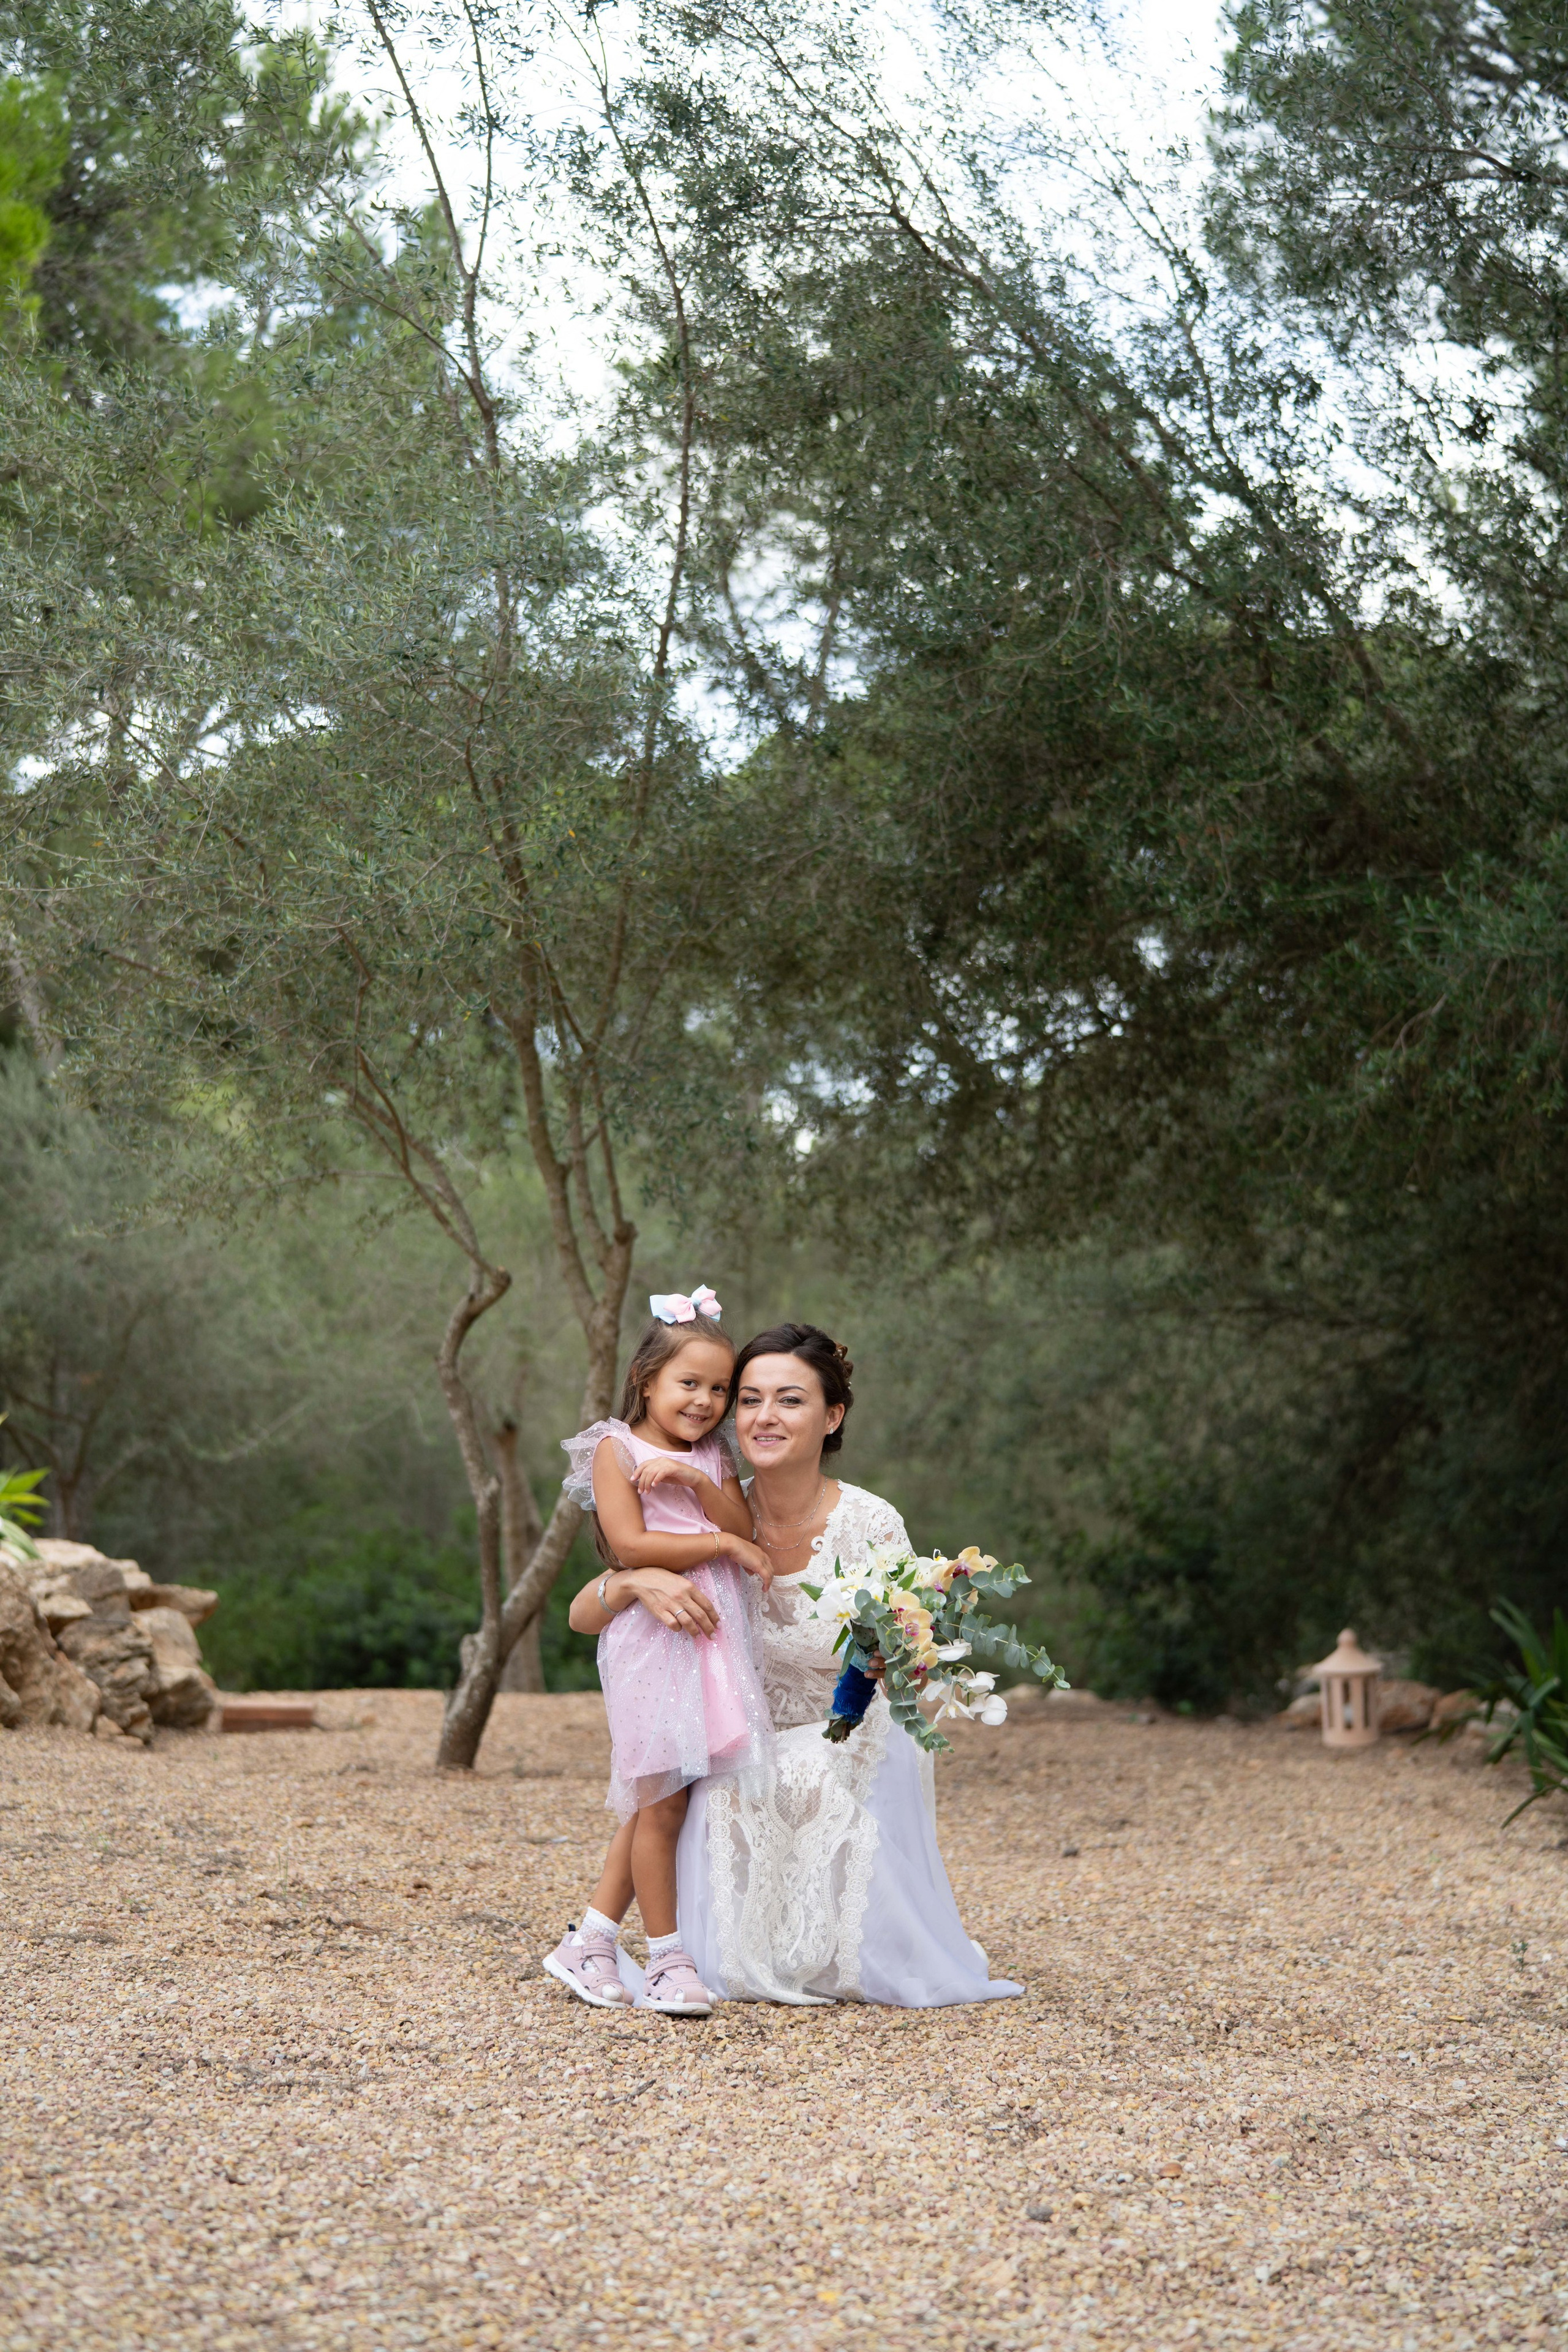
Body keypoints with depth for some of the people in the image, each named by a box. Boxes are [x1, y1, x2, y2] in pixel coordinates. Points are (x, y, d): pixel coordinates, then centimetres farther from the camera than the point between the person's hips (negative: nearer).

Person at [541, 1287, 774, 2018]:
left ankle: (589, 1942, 15)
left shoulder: (710, 1457, 17)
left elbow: (744, 1526, 3)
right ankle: (667, 1958, 4)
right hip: (653, 1635, -6)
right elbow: (632, 1545, -14)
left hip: (716, 1634, 6)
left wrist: (698, 1480, -12)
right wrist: (724, 1546, -10)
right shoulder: (616, 1450, -3)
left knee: (654, 1801, 7)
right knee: (662, 1801, -5)